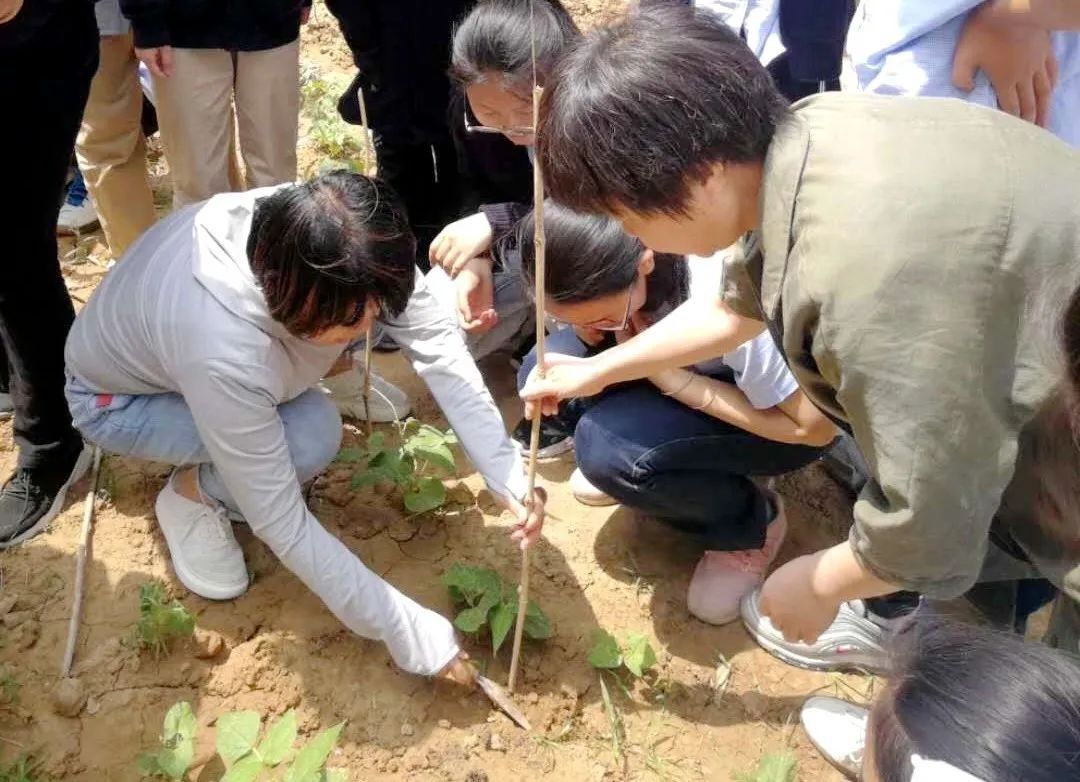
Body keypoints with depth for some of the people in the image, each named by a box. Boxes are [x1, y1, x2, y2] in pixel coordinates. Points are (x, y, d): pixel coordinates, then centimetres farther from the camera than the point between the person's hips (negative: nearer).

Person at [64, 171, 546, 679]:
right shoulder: (224, 353, -43)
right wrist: (408, 634, -32)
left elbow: (439, 349, -24)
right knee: (311, 438, -30)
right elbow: (282, 526, -36)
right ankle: (192, 494, -1)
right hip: (116, 399, -6)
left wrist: (509, 477, -33)